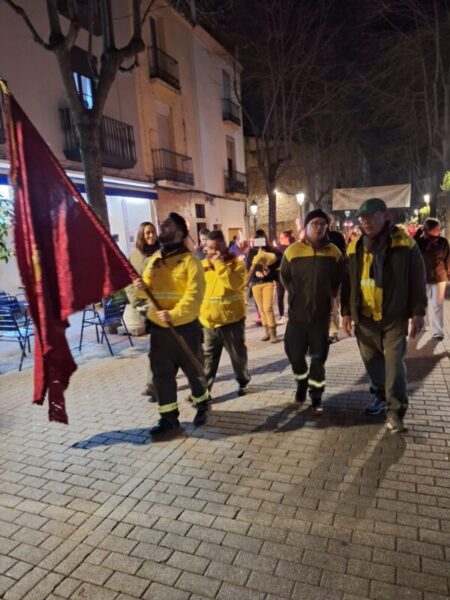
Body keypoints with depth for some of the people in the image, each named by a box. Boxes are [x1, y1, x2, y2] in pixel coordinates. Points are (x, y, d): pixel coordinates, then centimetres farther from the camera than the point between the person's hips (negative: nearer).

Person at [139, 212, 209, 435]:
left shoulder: (189, 261, -11)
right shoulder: (154, 260, 10)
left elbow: (194, 295, -19)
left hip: (185, 327, -5)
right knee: (161, 373, 9)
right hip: (158, 328, 6)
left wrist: (174, 314, -30)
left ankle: (202, 405, 36)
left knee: (193, 370, 11)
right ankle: (168, 417, 24)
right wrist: (141, 287, -11)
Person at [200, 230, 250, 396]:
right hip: (207, 321, 3)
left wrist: (220, 264, -22)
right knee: (207, 357, 9)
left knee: (238, 354, 13)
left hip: (231, 319, -3)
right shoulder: (202, 265, 7)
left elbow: (235, 283, -25)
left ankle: (243, 381, 35)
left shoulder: (236, 263, -6)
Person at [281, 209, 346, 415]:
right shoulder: (292, 251, -4)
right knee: (295, 353, 8)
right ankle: (302, 383, 37)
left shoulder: (334, 253, -2)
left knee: (318, 357, 5)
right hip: (297, 313, 0)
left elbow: (339, 280, 12)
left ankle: (316, 396, 20)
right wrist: (297, 296, 4)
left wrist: (328, 296, 4)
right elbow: (285, 278, 8)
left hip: (321, 313, 0)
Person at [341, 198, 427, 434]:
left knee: (394, 363, -4)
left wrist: (418, 312, -6)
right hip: (364, 316, 4)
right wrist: (346, 311, 6)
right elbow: (348, 282, 9)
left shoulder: (404, 243, -5)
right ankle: (381, 396, 34)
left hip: (394, 316, -4)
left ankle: (395, 411, 6)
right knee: (372, 361, 14)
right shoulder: (355, 247, 5)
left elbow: (417, 280, -3)